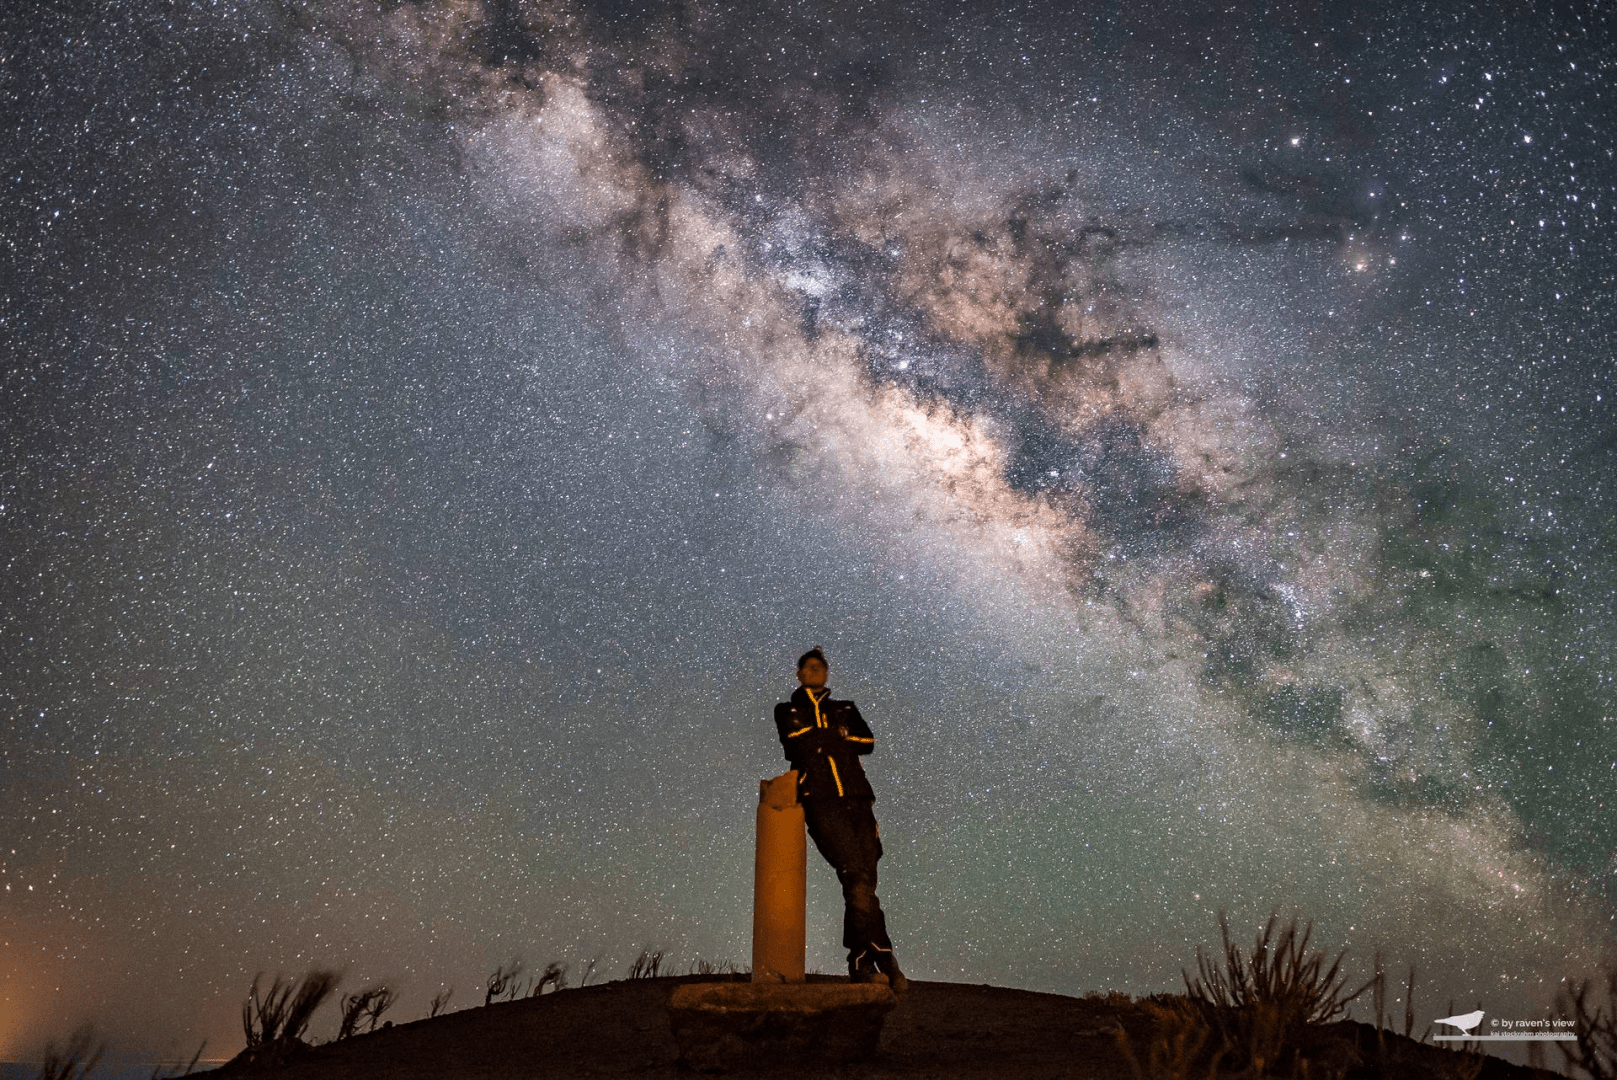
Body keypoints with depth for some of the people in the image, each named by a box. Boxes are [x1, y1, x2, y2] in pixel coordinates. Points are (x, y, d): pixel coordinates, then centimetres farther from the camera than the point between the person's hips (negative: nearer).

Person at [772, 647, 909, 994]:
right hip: (821, 804, -3)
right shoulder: (787, 712, 19)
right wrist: (836, 738, 7)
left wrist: (819, 740, 3)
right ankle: (884, 959, -18)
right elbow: (796, 746, -1)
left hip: (857, 800, 4)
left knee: (861, 885, -2)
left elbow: (867, 741, 7)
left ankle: (860, 965, 5)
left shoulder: (846, 710, 25)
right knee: (857, 879, -19)